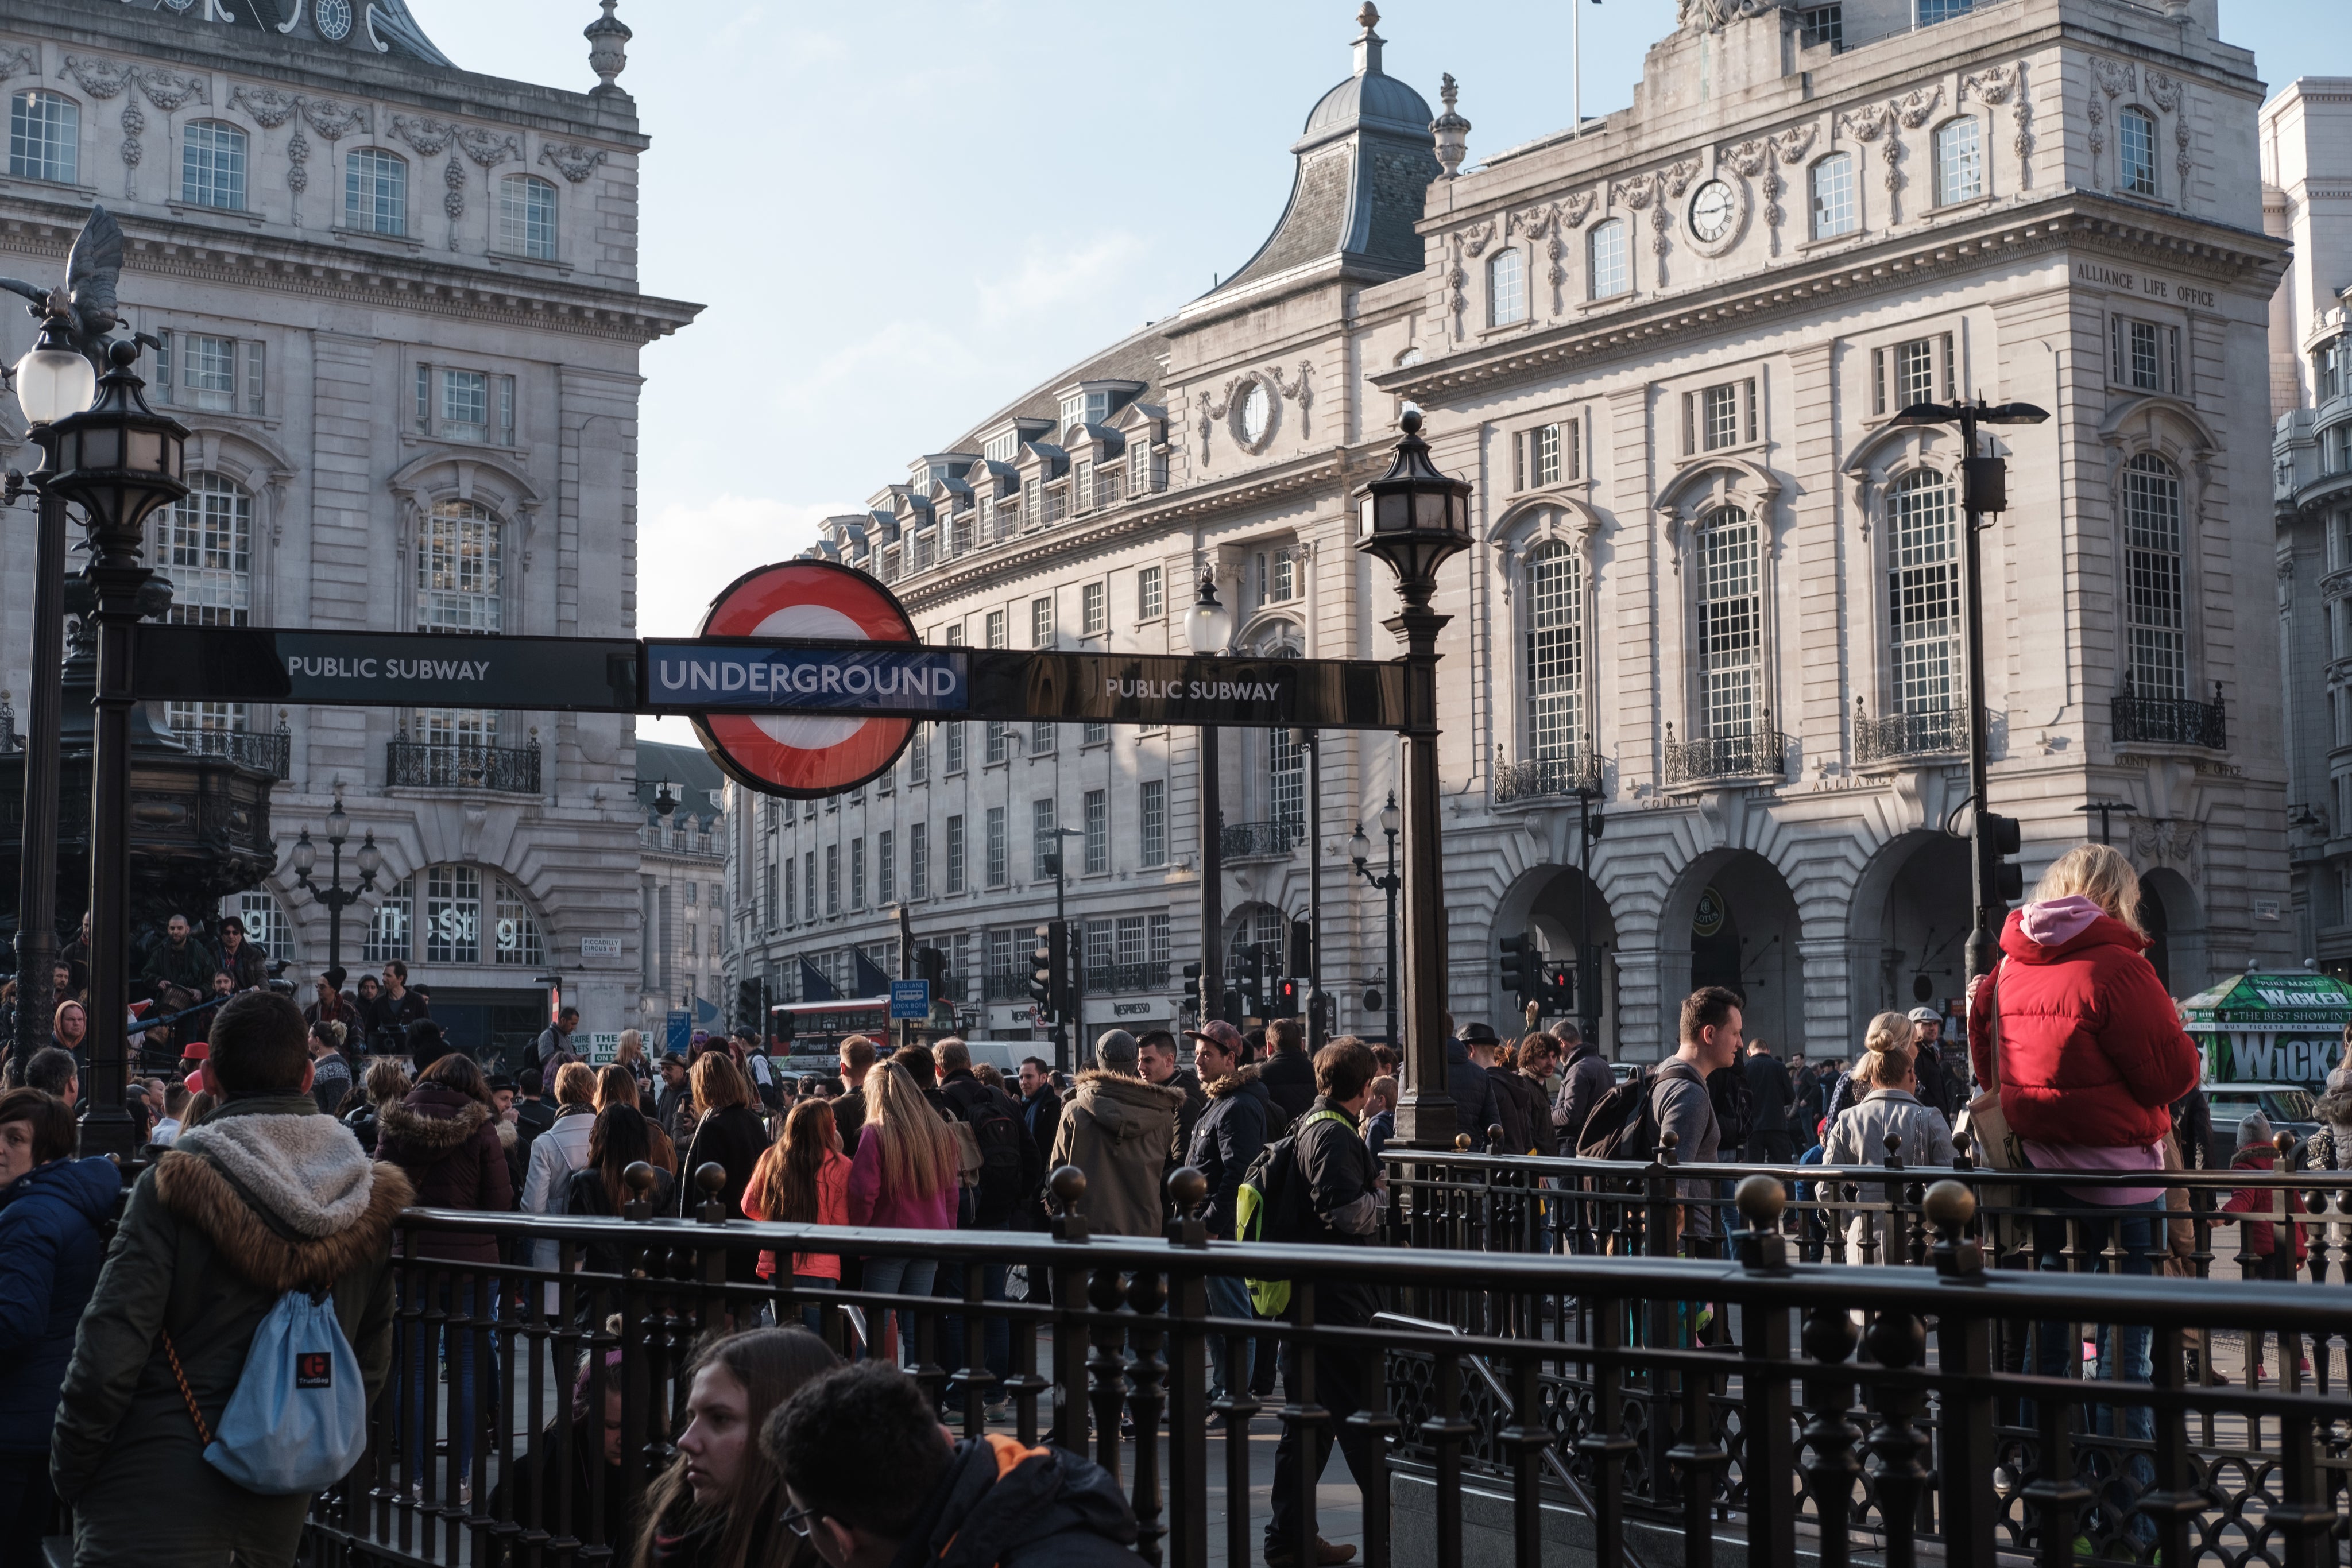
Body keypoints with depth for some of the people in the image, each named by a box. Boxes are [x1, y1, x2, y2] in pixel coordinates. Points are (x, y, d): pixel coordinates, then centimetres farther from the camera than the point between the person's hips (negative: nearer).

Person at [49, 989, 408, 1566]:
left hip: (159, 1506, -5)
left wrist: (69, 1472, 0)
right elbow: (371, 1362, 10)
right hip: (279, 1511, 5)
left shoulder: (176, 1187, -12)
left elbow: (110, 1351, -14)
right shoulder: (369, 1199, 3)